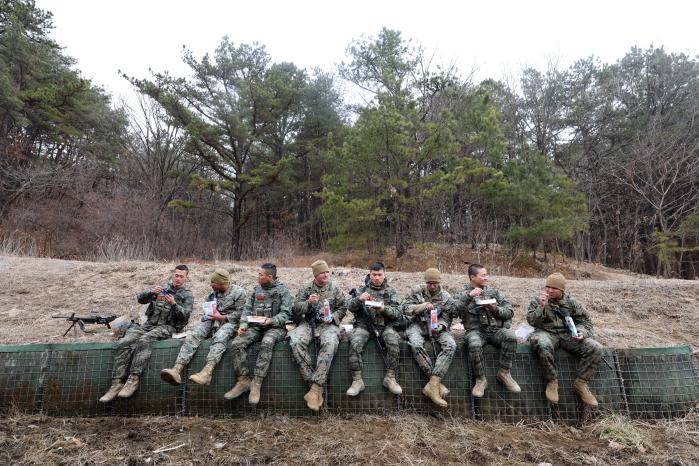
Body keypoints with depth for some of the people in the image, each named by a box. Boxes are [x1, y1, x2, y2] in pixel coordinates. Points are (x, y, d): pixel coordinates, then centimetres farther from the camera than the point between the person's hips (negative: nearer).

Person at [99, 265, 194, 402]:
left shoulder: (187, 295, 10)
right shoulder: (161, 289, 20)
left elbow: (185, 315, -4)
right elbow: (140, 299, 9)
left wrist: (174, 304, -21)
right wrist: (151, 292, -12)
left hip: (167, 327, -4)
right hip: (149, 324, 4)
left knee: (144, 340, -34)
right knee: (124, 343, -21)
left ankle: (133, 380, -34)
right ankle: (117, 383, -22)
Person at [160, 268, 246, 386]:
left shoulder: (239, 292, 2)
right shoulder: (213, 293, 21)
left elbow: (241, 313, -5)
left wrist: (222, 317, -12)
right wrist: (207, 316, 6)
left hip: (229, 323, -5)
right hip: (212, 321, 5)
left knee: (220, 337, -38)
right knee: (193, 334, -23)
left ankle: (207, 372, -55)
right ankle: (177, 369, -37)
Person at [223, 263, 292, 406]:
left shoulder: (283, 291, 1)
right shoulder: (256, 290, 15)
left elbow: (285, 313, -6)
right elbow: (247, 309, 12)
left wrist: (271, 321, -22)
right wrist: (243, 325, -5)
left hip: (275, 327, -5)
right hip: (255, 327, 5)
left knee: (267, 343, -37)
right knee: (237, 344, -22)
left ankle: (256, 383, -30)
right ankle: (244, 381, -14)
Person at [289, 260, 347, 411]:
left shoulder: (335, 289, 11)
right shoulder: (305, 289, 11)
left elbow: (343, 308, 12)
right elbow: (296, 308, 4)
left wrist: (332, 317, -7)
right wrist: (308, 302, -14)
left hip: (328, 324, -1)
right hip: (307, 323, 1)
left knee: (330, 343, -35)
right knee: (296, 342, -31)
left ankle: (315, 387, -33)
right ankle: (313, 382, -25)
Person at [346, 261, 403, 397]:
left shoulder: (390, 291, 10)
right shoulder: (362, 289, 11)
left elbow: (398, 314, 2)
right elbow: (350, 307, 2)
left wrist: (384, 309, -18)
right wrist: (359, 299, -19)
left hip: (385, 325, 0)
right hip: (364, 324, 0)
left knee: (394, 342, -30)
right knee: (355, 343, -29)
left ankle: (390, 378, -15)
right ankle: (357, 380, -19)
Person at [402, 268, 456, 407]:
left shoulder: (445, 296, 6)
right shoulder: (416, 291, 3)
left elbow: (446, 317, 3)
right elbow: (404, 307, -5)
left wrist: (440, 326, -19)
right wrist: (422, 306, -20)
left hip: (437, 327, 2)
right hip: (418, 325, -2)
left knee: (451, 345, -28)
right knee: (416, 344, -35)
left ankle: (432, 385, -30)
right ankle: (437, 382, -26)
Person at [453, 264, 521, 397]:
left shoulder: (494, 291, 15)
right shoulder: (463, 294, 7)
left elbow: (510, 311, 11)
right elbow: (455, 310, -12)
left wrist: (496, 309, -8)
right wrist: (469, 295, -21)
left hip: (496, 330, 3)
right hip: (476, 331, -2)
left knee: (510, 336, -29)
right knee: (474, 345, -35)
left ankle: (504, 373, -12)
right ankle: (480, 380, -14)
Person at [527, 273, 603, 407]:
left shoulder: (571, 302, 9)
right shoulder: (537, 300, 3)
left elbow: (585, 320, 10)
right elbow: (531, 321, -6)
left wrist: (581, 332, -11)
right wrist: (541, 306, -21)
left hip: (568, 334, 3)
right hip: (547, 333, -3)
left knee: (595, 348, -21)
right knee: (544, 346, -40)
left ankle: (581, 384, -6)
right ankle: (552, 381, -17)